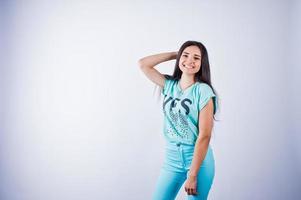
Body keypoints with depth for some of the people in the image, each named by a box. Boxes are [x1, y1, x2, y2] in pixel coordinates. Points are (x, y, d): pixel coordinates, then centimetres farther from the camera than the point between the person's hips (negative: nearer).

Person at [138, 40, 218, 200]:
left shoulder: (203, 91, -13)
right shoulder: (170, 85, 4)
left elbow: (204, 136, -16)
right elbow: (143, 64, 4)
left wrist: (192, 175, -17)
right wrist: (175, 54, 0)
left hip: (199, 158, -5)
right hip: (172, 157, 5)